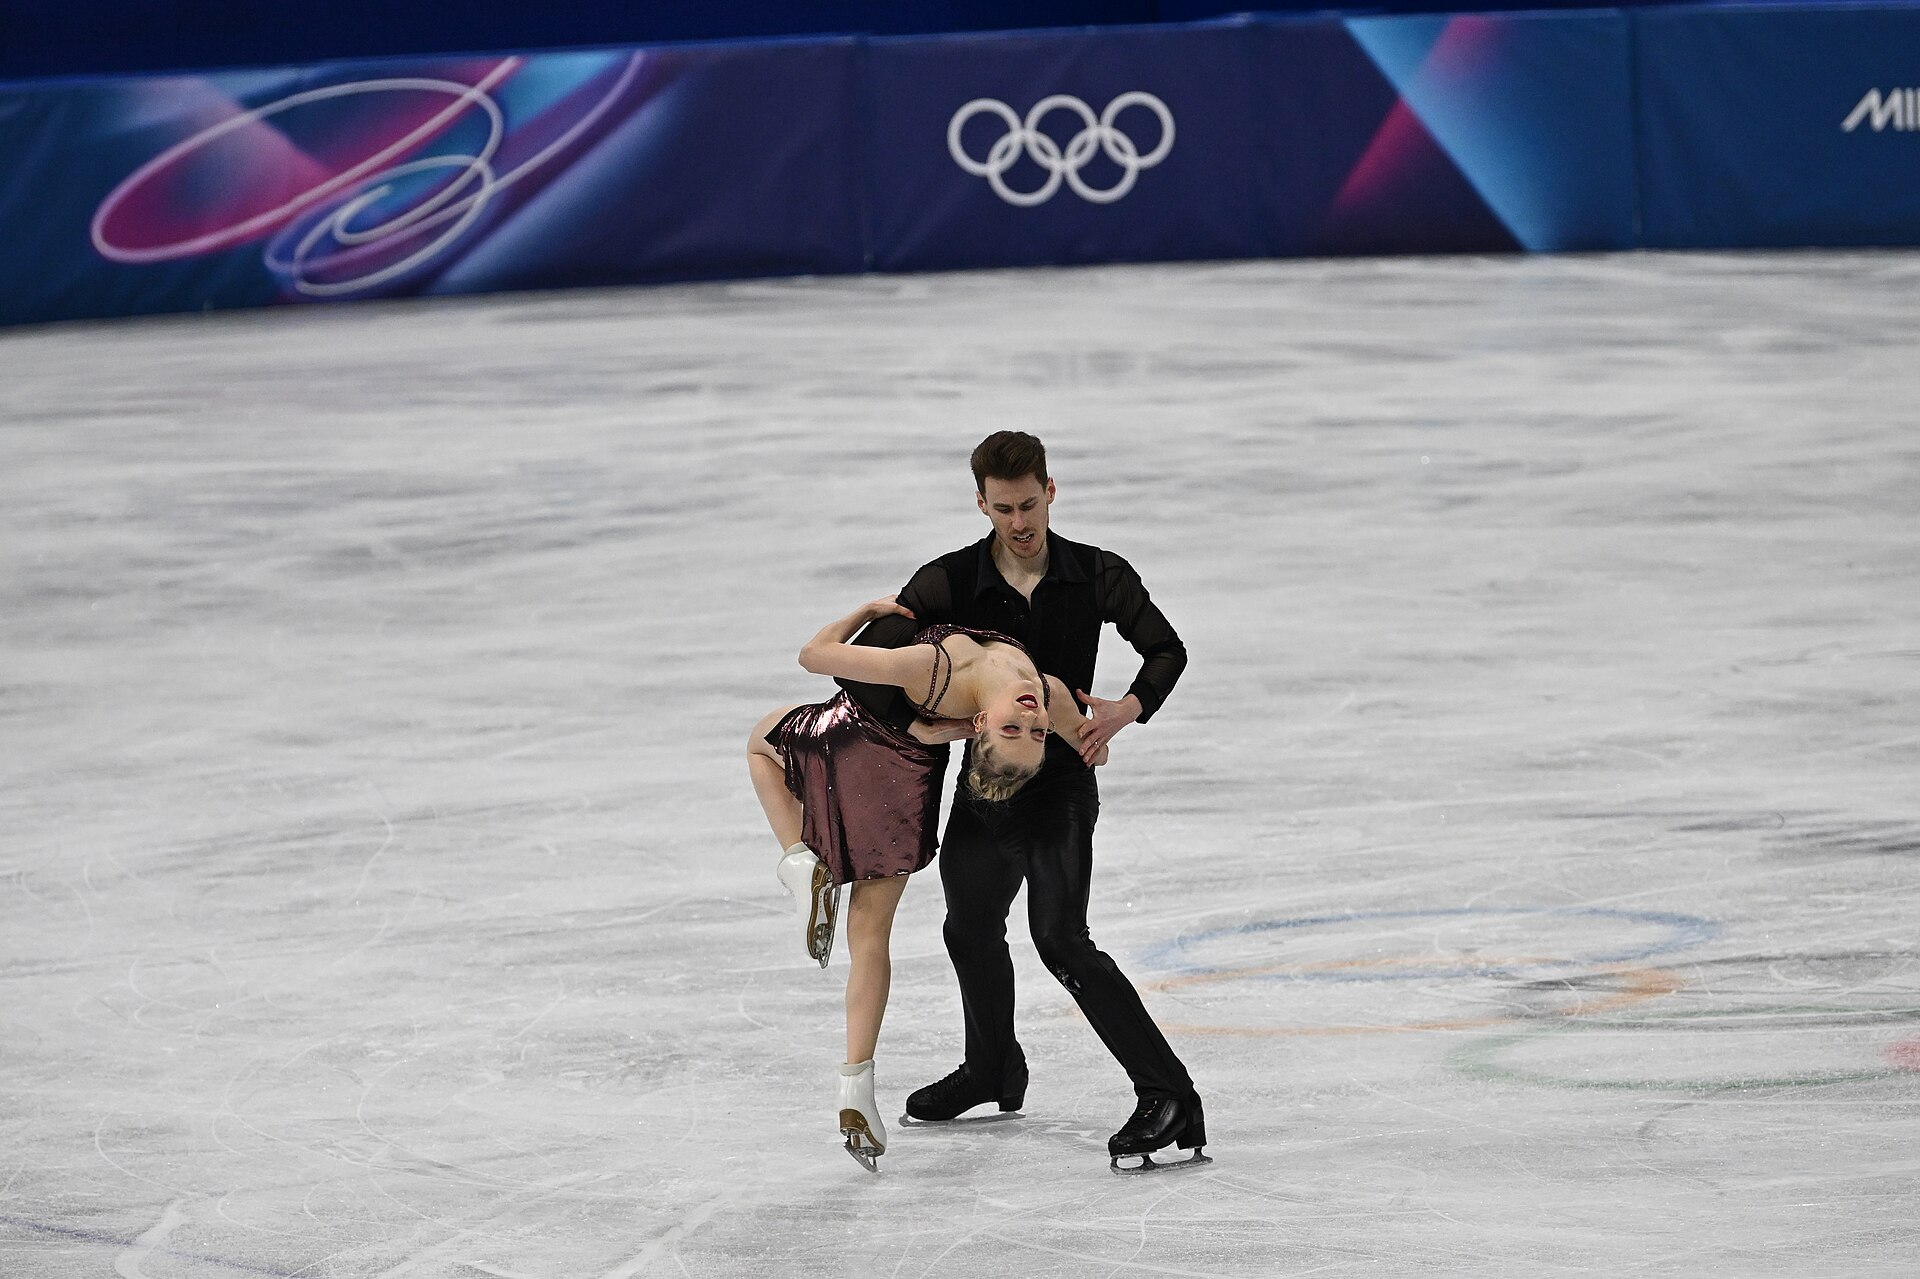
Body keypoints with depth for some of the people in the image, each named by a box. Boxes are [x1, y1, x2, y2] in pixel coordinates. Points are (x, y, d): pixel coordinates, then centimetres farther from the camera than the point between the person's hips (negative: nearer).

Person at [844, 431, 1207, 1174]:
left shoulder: (1096, 576, -7)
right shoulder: (950, 583, -6)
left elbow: (1167, 650, 2)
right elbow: (868, 654, -6)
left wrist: (1127, 711, -16)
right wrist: (908, 730, -20)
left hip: (1061, 781, -5)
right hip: (982, 784, 5)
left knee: (1061, 940, -19)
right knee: (971, 929, 23)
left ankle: (1167, 1097, -22)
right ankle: (993, 1071, 50)